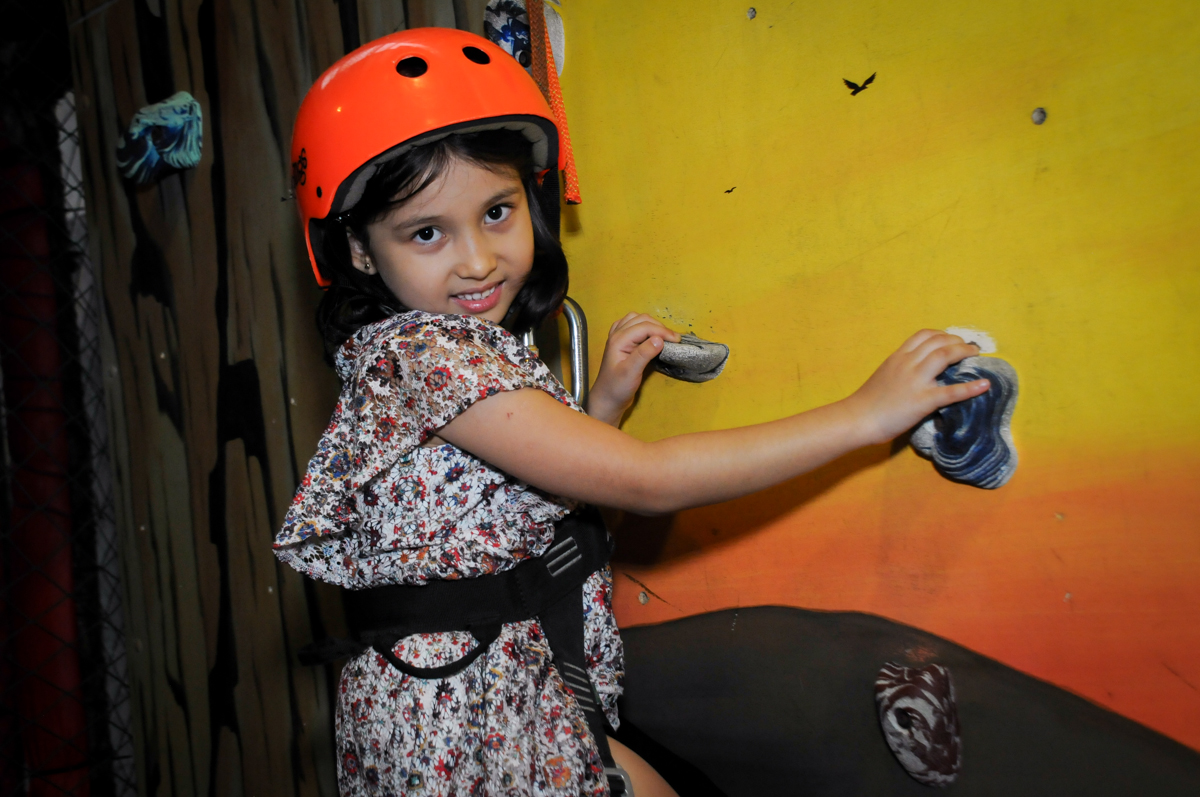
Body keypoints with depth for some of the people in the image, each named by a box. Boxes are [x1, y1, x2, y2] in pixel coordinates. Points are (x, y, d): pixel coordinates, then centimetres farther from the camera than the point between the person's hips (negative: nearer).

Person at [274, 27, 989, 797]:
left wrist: (605, 402, 0)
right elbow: (644, 481, -28)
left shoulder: (476, 347, 5)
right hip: (462, 712, -8)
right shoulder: (419, 351, -23)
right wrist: (864, 412, -24)